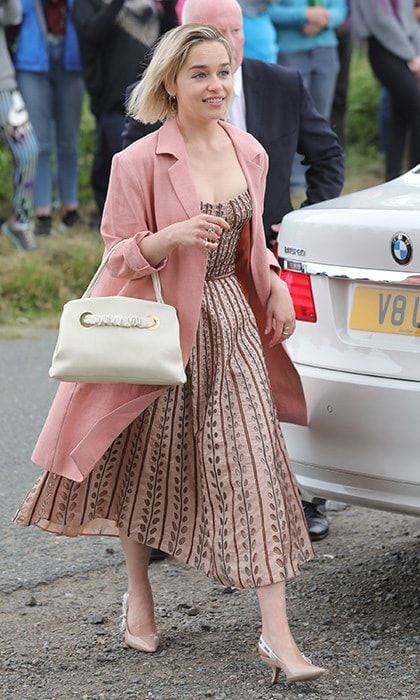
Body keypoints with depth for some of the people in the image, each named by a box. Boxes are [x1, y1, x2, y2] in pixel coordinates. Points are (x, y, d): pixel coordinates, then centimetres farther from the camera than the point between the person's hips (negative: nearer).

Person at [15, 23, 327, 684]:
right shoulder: (139, 163, -11)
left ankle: (277, 635, -5)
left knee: (255, 467, -5)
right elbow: (119, 257, -9)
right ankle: (138, 595, 37)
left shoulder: (249, 153, 6)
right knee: (147, 466, 12)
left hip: (232, 327, 4)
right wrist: (172, 237, -26)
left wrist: (276, 287, 5)